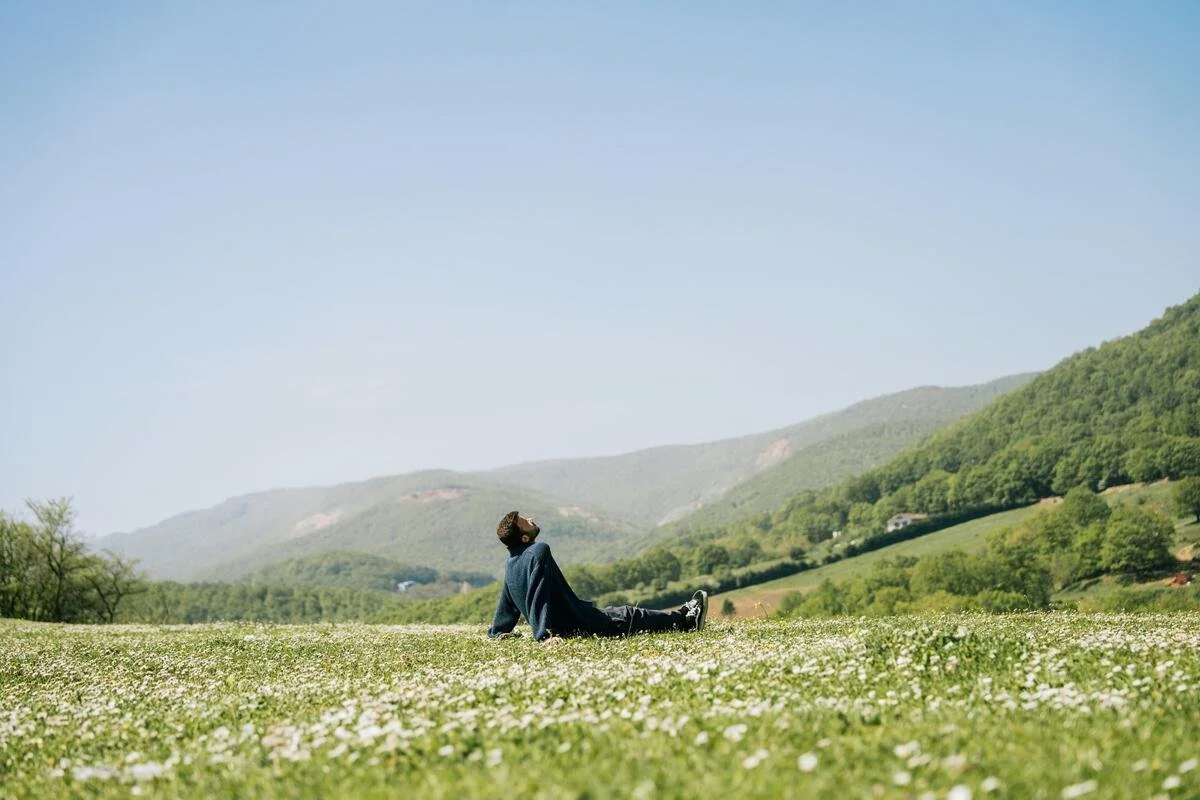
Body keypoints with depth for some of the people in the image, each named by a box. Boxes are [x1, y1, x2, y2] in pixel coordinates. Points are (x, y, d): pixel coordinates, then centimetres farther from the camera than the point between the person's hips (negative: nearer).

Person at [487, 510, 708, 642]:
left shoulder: (510, 563, 6)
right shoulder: (539, 551, -22)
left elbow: (506, 603, 16)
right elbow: (537, 596, -30)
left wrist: (498, 632, 27)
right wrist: (544, 634, -34)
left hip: (559, 625, 10)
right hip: (576, 623, -10)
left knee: (619, 612, 24)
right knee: (630, 616, 8)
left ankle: (681, 615, 38)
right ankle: (687, 621, 26)